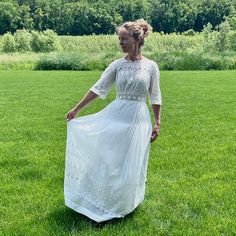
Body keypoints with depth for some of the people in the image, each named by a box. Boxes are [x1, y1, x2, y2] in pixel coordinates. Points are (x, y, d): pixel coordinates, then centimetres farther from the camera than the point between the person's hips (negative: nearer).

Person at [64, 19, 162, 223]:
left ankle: (125, 205, 29)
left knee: (132, 164, 8)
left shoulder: (151, 66, -2)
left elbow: (155, 97, 3)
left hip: (138, 119, -1)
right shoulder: (117, 65, 0)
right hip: (115, 116, 1)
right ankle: (102, 202, 26)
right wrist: (76, 109, 1)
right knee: (107, 159, 6)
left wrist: (158, 123, 1)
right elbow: (98, 88, 2)